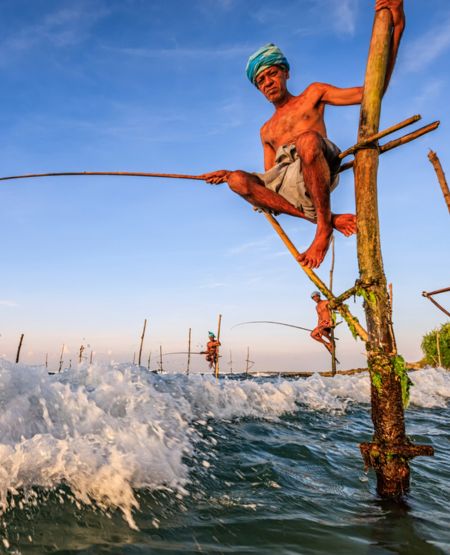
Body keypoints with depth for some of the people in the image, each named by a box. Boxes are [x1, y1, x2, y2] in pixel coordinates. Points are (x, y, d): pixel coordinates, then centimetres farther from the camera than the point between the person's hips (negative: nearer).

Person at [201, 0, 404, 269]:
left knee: (307, 139, -36)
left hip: (317, 175, -5)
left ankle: (323, 225, -24)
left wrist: (396, 27, -1)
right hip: (286, 185, 5)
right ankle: (326, 218, -24)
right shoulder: (267, 130, 33)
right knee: (238, 181, -24)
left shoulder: (312, 94, 20)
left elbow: (369, 93, 8)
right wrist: (228, 173, 18)